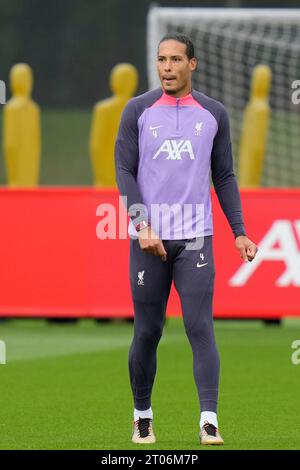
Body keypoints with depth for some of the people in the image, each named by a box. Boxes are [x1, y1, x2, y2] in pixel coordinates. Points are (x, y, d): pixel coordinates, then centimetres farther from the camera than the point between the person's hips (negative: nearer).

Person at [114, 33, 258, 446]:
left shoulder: (214, 114, 8)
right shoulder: (138, 110, 4)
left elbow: (224, 177, 12)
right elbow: (125, 171, -1)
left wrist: (239, 231, 3)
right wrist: (142, 225, -13)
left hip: (196, 238, 0)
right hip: (148, 238, 0)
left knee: (200, 327, -10)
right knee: (147, 332, 4)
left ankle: (209, 423, -15)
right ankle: (142, 417, 20)